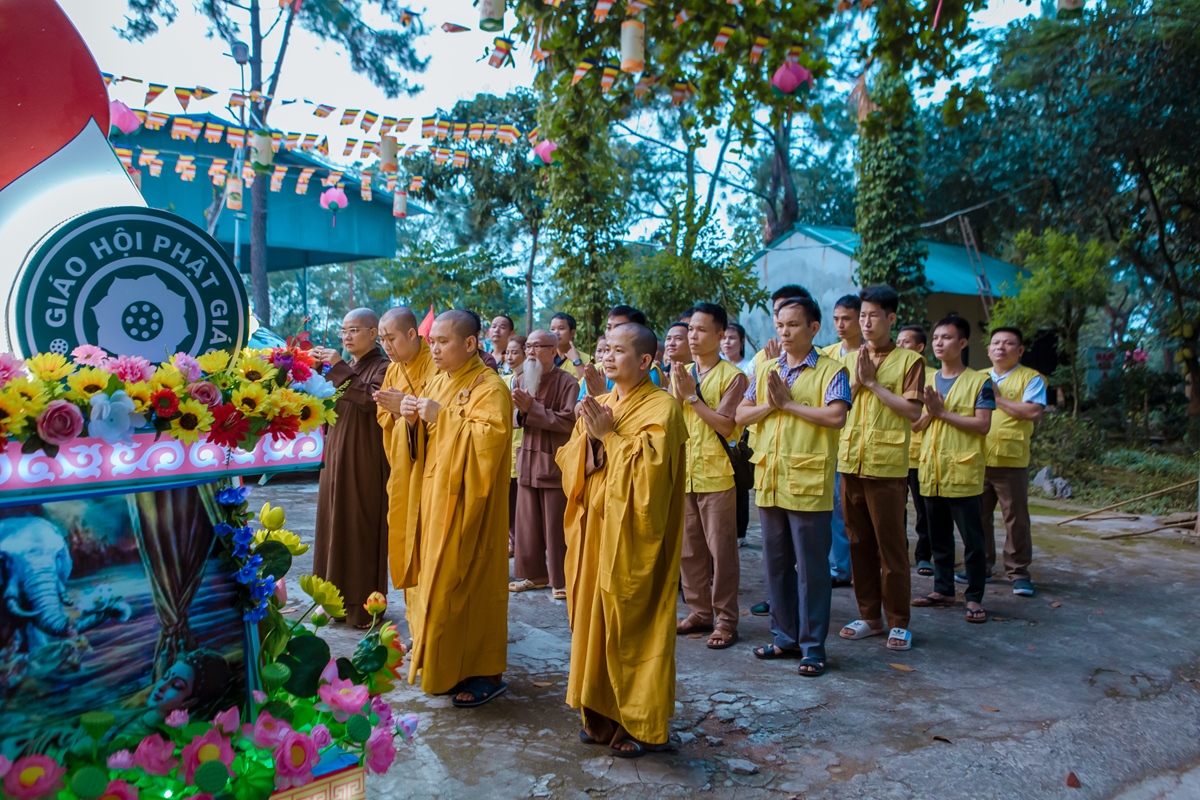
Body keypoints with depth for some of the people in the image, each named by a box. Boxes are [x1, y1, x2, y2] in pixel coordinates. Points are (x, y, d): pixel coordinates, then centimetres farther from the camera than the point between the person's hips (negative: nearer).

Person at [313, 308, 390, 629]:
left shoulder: (382, 368, -9)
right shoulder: (345, 367, 14)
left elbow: (370, 400, -25)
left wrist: (339, 369, -20)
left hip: (364, 461, -8)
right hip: (336, 456, 8)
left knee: (361, 528, -2)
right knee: (335, 526, 12)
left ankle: (364, 604, 8)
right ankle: (337, 597, 23)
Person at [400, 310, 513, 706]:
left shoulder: (489, 387, -12)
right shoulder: (438, 383, 13)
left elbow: (491, 437, -25)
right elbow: (424, 442, 17)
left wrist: (443, 416, -23)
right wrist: (414, 419, -3)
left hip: (468, 502, -8)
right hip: (437, 495, 8)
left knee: (468, 581, -4)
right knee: (439, 578, 11)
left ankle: (486, 672, 9)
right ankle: (447, 666, 23)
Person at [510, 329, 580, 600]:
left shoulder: (567, 383, -8)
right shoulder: (521, 381, 11)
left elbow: (568, 421, -18)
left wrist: (531, 408, -19)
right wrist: (517, 410, -12)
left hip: (556, 462, -6)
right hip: (528, 459, 6)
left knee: (556, 526, 0)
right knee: (527, 522, 10)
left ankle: (561, 580, 12)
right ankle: (533, 574, 23)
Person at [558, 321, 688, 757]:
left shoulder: (661, 407, -10)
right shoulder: (600, 404, 12)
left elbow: (649, 467, -22)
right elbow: (569, 461, 8)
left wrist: (609, 436, -15)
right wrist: (589, 436, -10)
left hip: (631, 538, -7)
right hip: (594, 530, 7)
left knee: (631, 626, 1)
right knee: (593, 619, 12)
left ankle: (640, 723, 17)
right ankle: (602, 710, 26)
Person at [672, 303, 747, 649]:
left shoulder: (732, 376, -5)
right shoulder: (681, 374, 12)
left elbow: (727, 426, -13)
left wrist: (692, 396, -14)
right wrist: (678, 395, -8)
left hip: (715, 474, -6)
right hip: (683, 473, 6)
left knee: (721, 550, 0)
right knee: (688, 549, 11)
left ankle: (725, 621, 9)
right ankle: (699, 612, 24)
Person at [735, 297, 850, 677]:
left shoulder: (830, 370, -3)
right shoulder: (765, 370, 13)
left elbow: (836, 416, -18)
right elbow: (741, 415, 8)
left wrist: (788, 403, -12)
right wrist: (770, 404, -10)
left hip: (809, 483, -6)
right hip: (769, 481, 6)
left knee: (811, 566, 1)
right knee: (776, 564, 13)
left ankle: (812, 645, 13)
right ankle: (785, 637, 26)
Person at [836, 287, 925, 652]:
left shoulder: (909, 360, -1)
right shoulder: (849, 359, 13)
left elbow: (913, 411, -11)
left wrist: (873, 382, -12)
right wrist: (856, 382, -6)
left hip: (887, 464, -5)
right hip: (851, 461, 5)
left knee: (891, 546, 0)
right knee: (859, 543, 10)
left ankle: (898, 622, 12)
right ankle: (869, 615, 22)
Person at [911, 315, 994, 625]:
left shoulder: (978, 382, -3)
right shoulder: (928, 381, 13)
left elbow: (983, 425, -13)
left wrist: (943, 413, -15)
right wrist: (930, 412, -9)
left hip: (964, 473, -5)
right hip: (932, 471, 5)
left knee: (972, 539, 1)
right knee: (939, 537, 13)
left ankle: (974, 597, 10)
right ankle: (943, 590, 23)